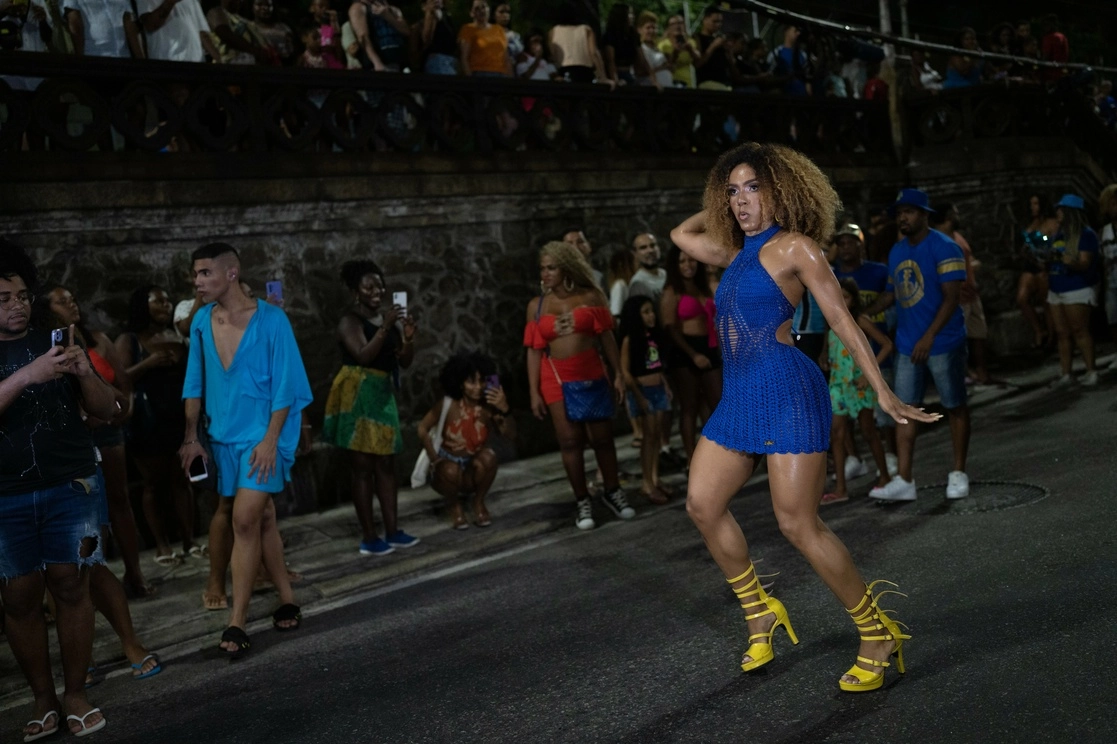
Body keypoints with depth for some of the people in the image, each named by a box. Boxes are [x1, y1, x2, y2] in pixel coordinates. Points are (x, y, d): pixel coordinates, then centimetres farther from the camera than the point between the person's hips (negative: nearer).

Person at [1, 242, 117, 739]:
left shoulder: (55, 344, 9)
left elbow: (106, 411, 6)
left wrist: (84, 372, -12)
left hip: (70, 486, 0)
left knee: (70, 585, -4)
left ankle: (75, 694, 6)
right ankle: (42, 699, 11)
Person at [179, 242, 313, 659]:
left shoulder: (270, 320, -13)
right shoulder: (201, 322, 2)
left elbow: (285, 386, -13)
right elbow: (195, 383, 10)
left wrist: (270, 439, -18)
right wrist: (191, 437, 9)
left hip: (263, 435, -5)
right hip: (224, 436, 5)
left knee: (244, 520, -13)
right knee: (262, 518, 13)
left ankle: (237, 624, -6)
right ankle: (287, 602, 25)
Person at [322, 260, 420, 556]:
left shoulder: (389, 318, 10)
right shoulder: (350, 321, -9)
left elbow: (404, 362, 8)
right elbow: (364, 356, -23)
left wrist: (409, 338, -10)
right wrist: (385, 328, -27)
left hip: (383, 394, 7)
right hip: (357, 395, -7)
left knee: (386, 465, 9)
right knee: (363, 468, -3)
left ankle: (392, 531, 17)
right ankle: (369, 538, 2)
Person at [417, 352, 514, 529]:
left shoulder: (489, 408, -15)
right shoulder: (448, 405, -19)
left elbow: (510, 434, -22)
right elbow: (423, 429, -9)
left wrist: (505, 409, -38)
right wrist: (435, 459, -13)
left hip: (474, 469, 1)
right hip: (448, 463, -1)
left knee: (488, 457, -31)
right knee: (450, 471, -36)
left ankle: (479, 503, -3)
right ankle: (454, 505, 0)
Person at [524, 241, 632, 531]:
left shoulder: (589, 297, 1)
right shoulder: (536, 305, 3)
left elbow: (607, 338, 2)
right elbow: (534, 351, 2)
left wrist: (618, 374, -1)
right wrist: (534, 392, -2)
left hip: (592, 376, 0)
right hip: (557, 379, 0)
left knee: (602, 438, 6)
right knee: (570, 442, 0)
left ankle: (613, 492, 26)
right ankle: (583, 502, 12)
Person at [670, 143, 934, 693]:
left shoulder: (795, 246, -4)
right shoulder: (738, 253, 17)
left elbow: (842, 320, -8)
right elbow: (680, 234, 34)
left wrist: (883, 392, -13)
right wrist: (720, 209, 26)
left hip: (787, 391, -8)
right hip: (739, 398, 8)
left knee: (798, 525, -9)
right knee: (702, 504, 5)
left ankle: (877, 635, 7)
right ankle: (761, 615, 21)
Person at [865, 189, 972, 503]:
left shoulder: (944, 248, -11)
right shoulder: (897, 252, 11)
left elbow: (951, 297, -17)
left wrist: (929, 337, -24)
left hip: (944, 344, -6)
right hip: (907, 345, 7)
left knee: (955, 407, 7)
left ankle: (958, 475, 18)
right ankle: (903, 480, 4)